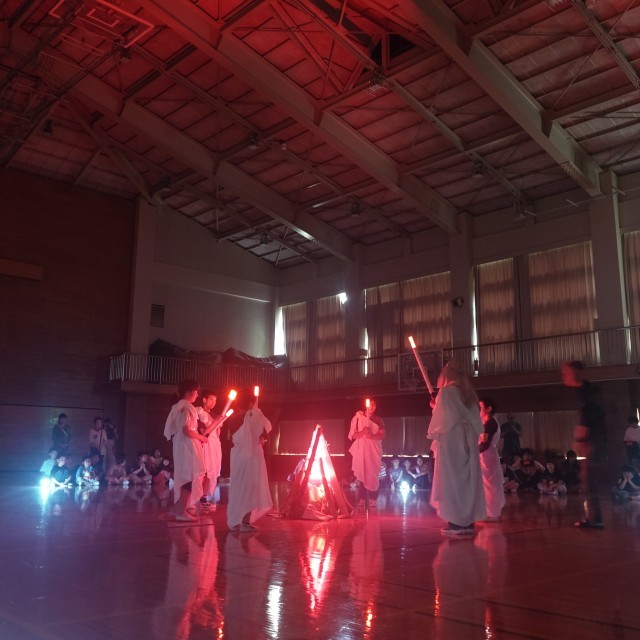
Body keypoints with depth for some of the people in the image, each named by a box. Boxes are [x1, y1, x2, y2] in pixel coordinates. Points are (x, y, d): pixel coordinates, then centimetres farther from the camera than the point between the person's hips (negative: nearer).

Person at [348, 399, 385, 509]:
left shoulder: (378, 419, 7)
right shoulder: (358, 418, 2)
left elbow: (382, 435, -2)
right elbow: (353, 435, -3)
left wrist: (372, 436, -20)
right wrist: (363, 432, -21)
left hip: (374, 450, 1)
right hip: (361, 450, -1)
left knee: (373, 475, -5)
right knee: (362, 475, -2)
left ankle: (372, 499, -4)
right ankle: (362, 499, 1)